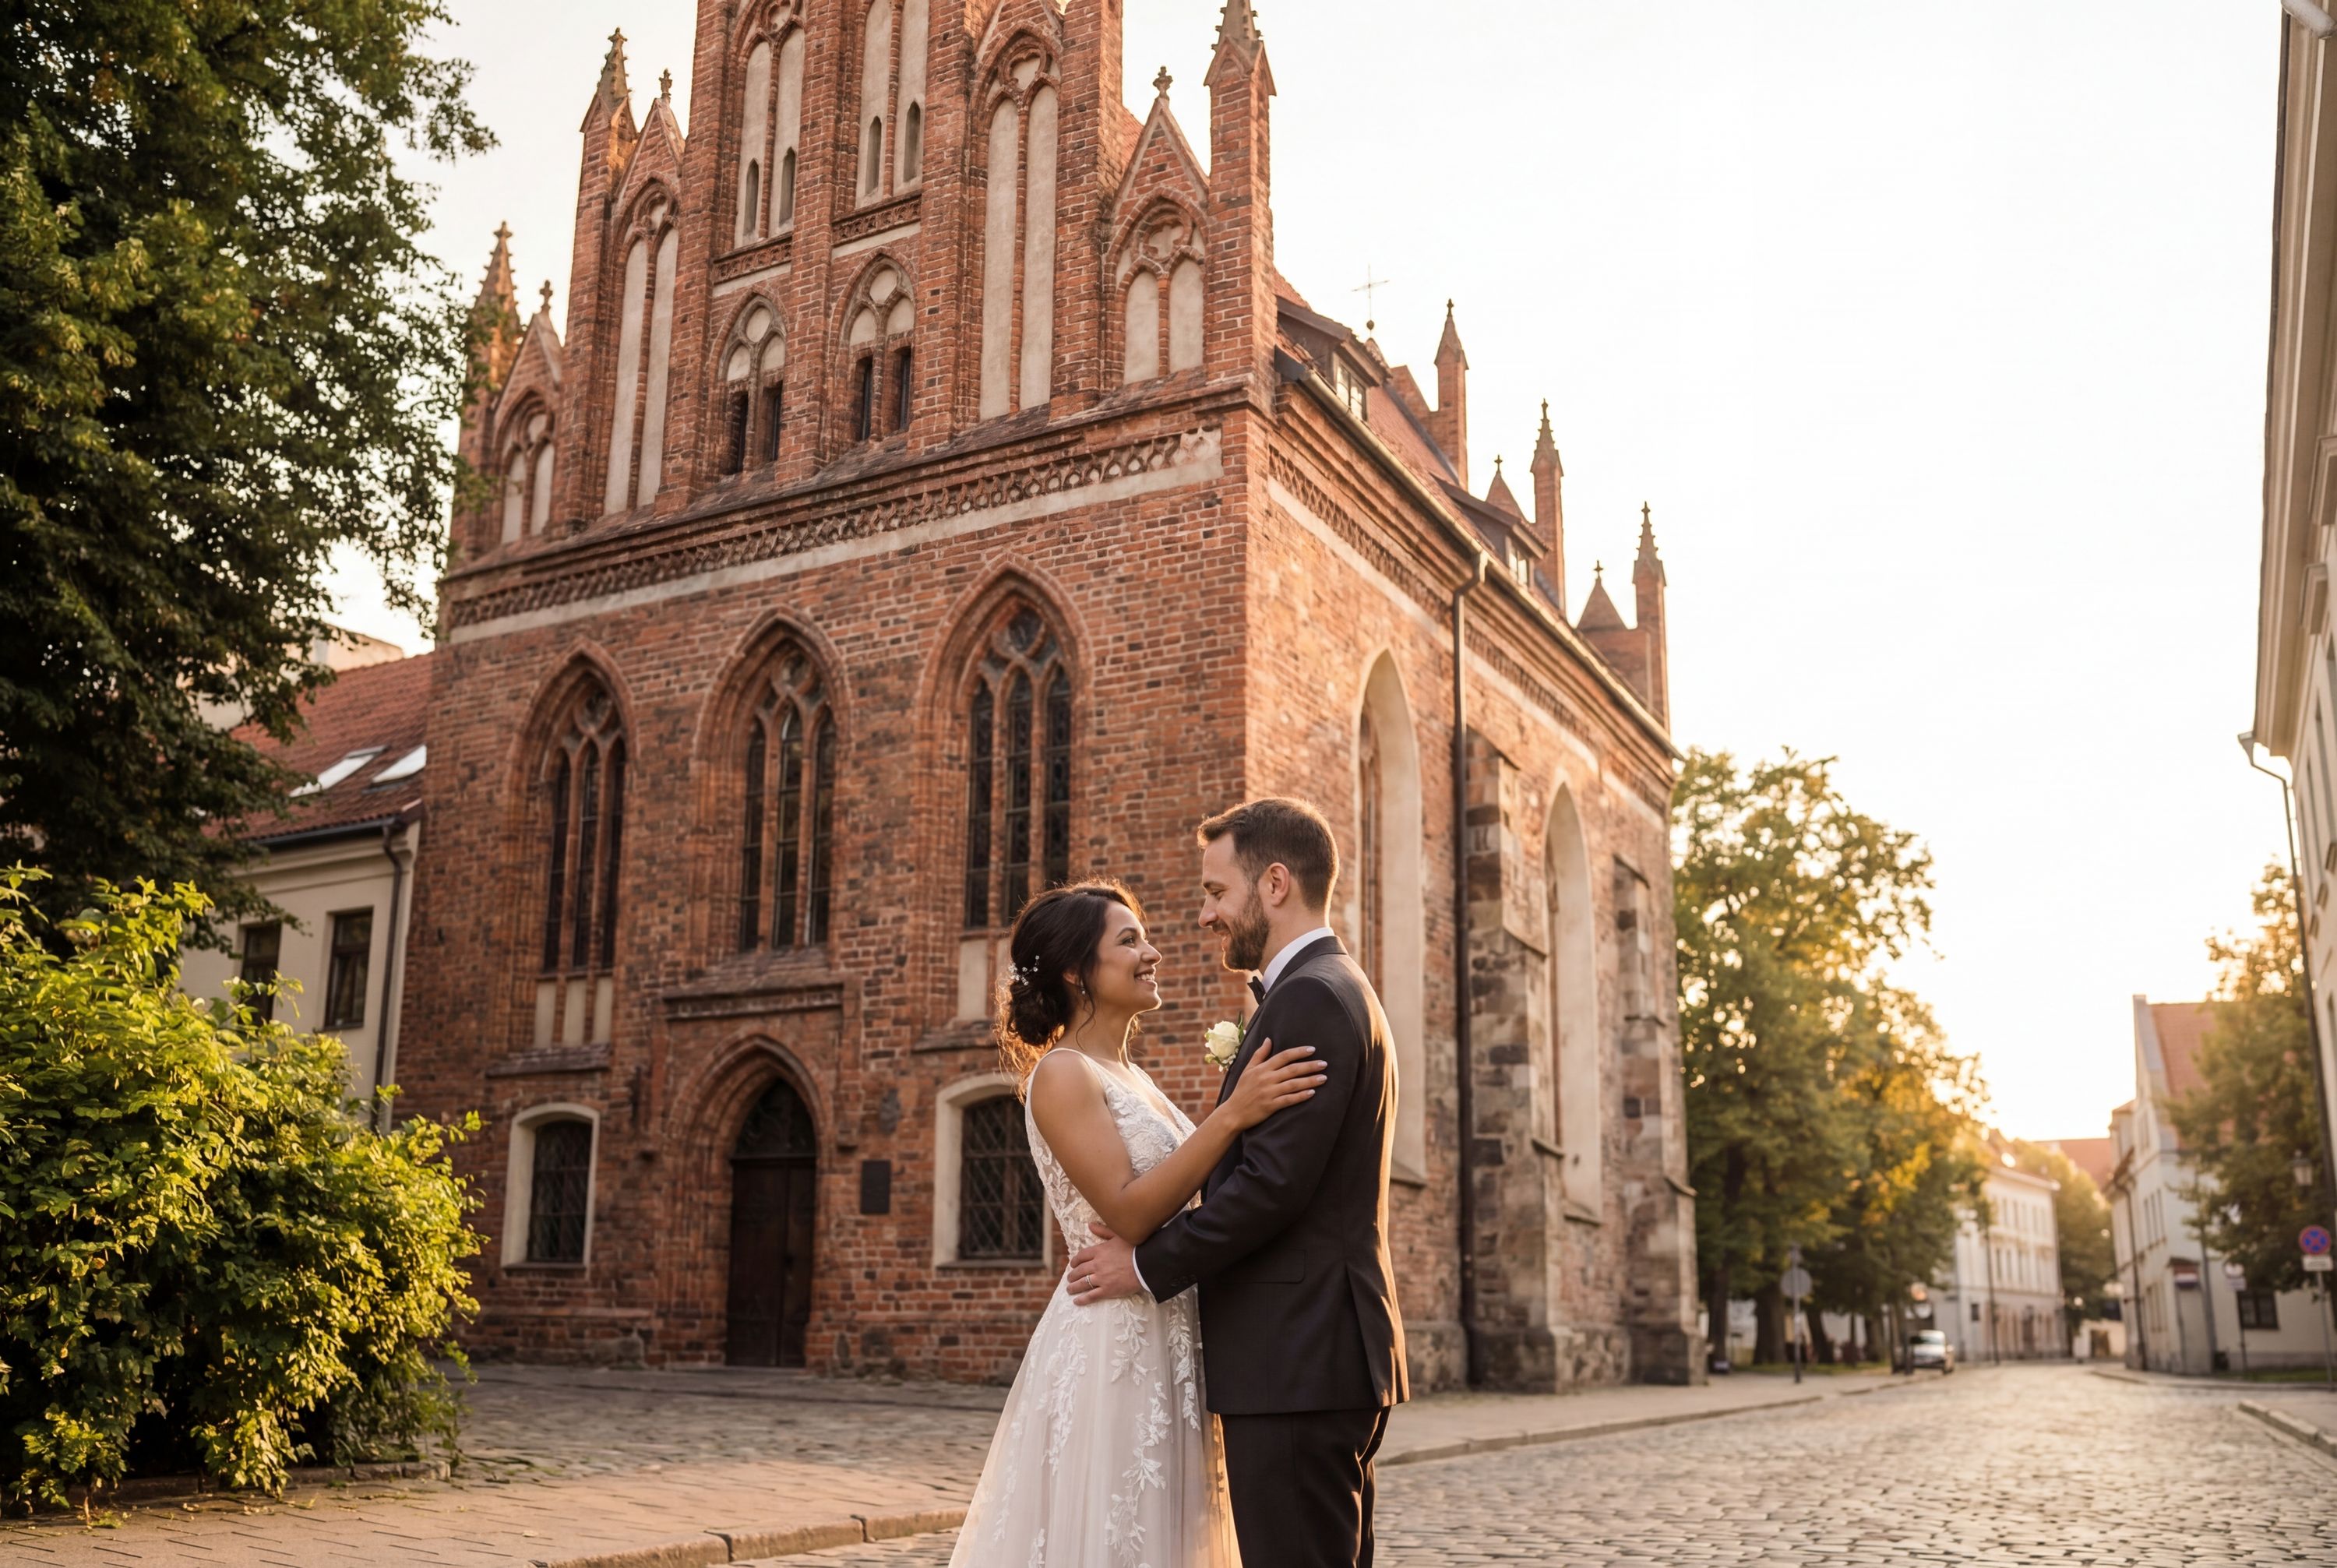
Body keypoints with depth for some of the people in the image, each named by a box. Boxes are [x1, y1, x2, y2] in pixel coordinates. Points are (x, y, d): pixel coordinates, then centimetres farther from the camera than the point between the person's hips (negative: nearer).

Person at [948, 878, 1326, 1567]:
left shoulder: (1132, 1078, 14)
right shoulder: (1062, 1074, -13)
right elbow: (1127, 1211, -21)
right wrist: (1230, 1117, -26)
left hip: (1166, 1354, 9)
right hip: (1109, 1351, -9)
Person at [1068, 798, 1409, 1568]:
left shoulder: (1310, 998, -14)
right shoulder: (1341, 988, 19)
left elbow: (1274, 1182, -21)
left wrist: (1149, 1265, -9)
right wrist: (1160, 1242, 8)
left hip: (1295, 1363, -10)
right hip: (1328, 1358, 10)